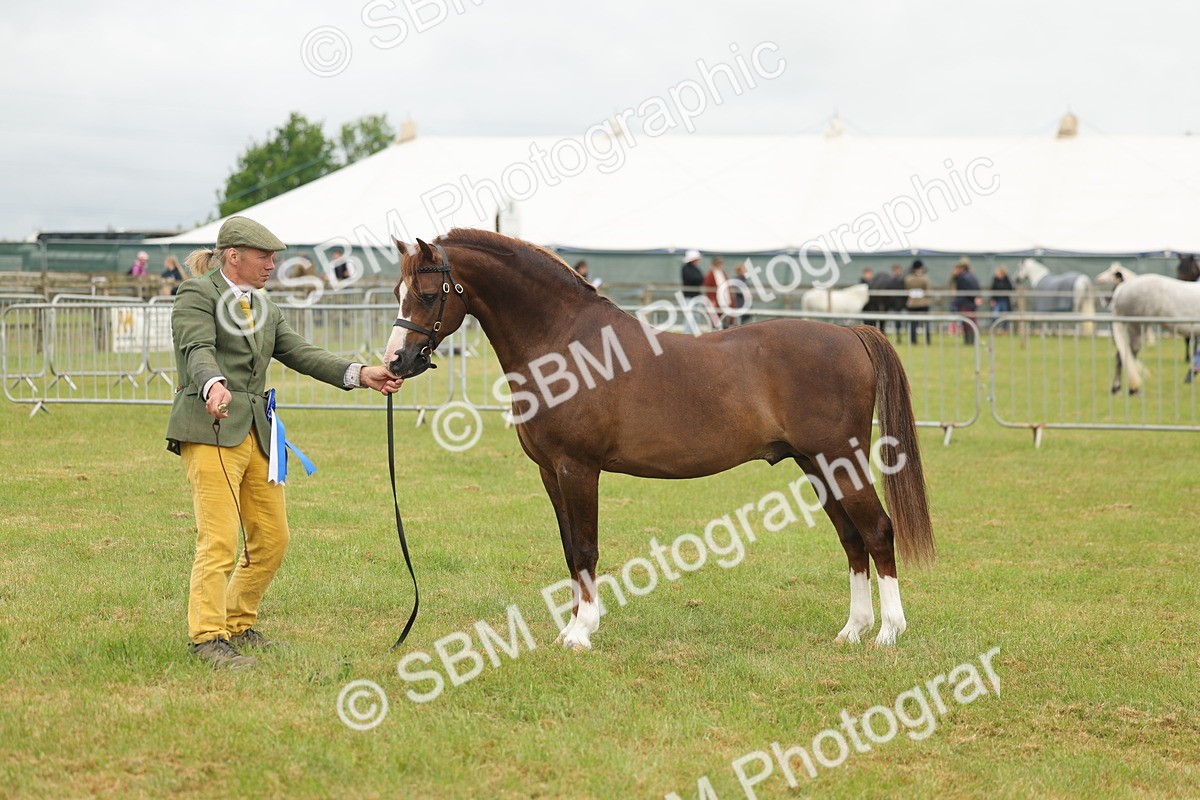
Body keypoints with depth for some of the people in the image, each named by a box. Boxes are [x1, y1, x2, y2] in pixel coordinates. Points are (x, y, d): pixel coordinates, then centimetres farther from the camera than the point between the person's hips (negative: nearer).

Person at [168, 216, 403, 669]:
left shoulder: (264, 309, 21)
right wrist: (214, 386, -42)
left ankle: (239, 626, 23)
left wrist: (361, 374, -1)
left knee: (272, 539, 9)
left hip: (256, 432, 8)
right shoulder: (198, 294, -4)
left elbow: (300, 353, 12)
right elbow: (198, 350, -20)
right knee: (219, 540, -12)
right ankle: (207, 638, -9)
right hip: (210, 431, -8)